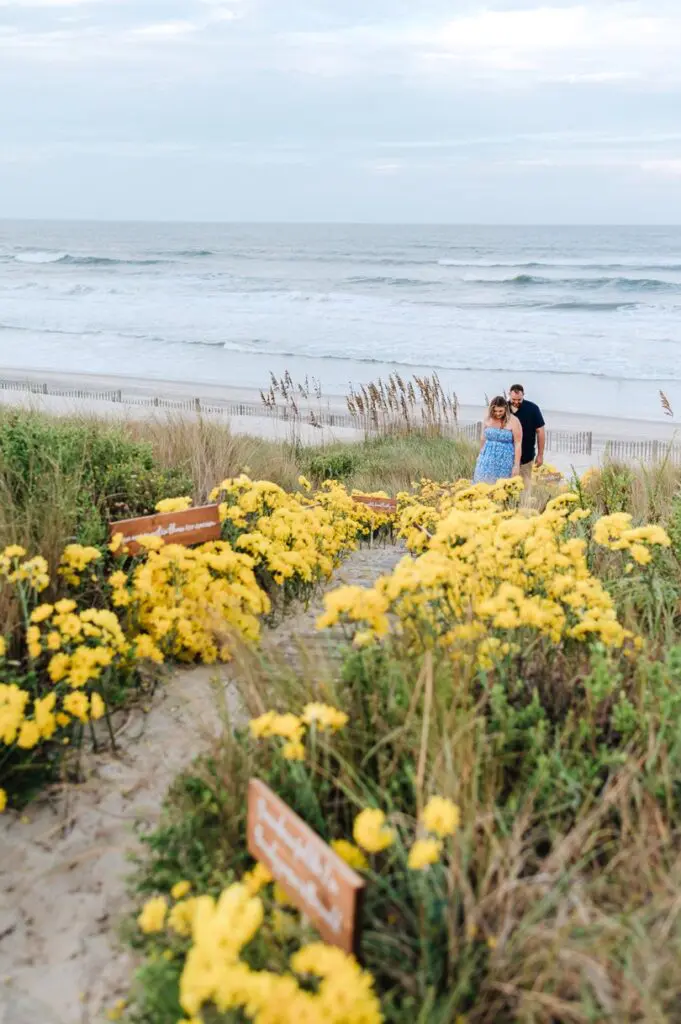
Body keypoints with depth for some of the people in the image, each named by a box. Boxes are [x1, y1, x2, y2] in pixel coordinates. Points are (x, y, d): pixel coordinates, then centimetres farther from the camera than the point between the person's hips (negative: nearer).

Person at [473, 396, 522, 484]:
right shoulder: (488, 419, 1)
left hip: (504, 461, -4)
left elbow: (518, 444, -11)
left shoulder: (513, 421, -11)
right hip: (488, 459, 4)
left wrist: (516, 465, -13)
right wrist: (481, 454, 22)